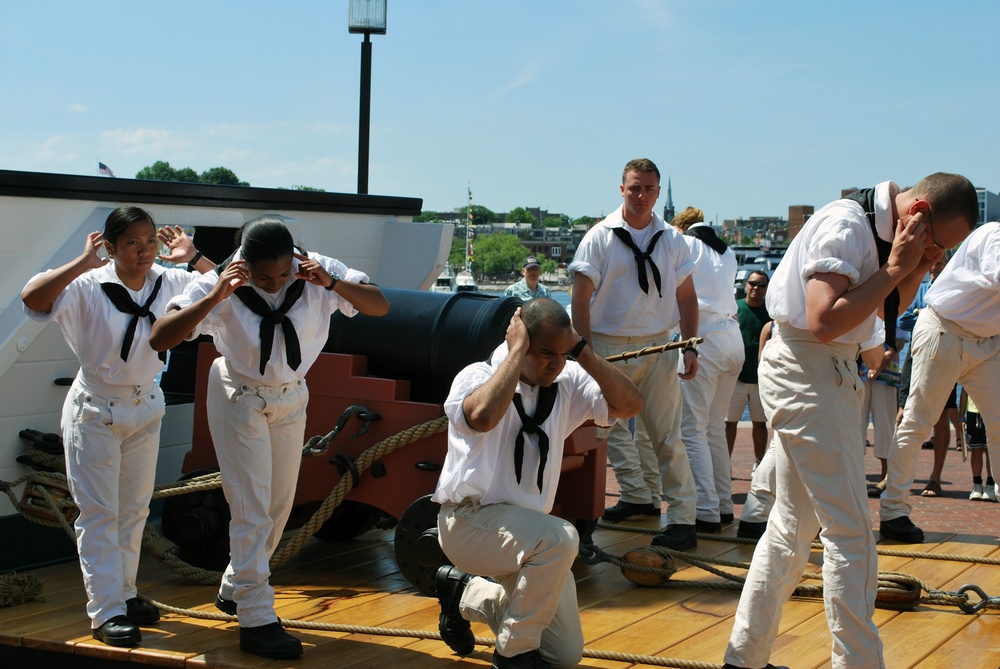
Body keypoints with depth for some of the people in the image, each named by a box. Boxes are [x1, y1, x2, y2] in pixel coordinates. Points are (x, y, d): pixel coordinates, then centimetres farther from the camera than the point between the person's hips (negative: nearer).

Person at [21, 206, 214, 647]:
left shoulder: (169, 283, -5)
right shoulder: (89, 288, -20)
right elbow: (32, 297, -35)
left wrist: (193, 257, -10)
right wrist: (83, 262, -34)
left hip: (145, 407, 6)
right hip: (95, 410, -6)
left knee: (135, 509, 16)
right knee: (99, 513, -2)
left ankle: (123, 594, 30)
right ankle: (105, 613, 2)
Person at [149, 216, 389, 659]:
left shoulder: (317, 274, -18)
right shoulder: (223, 285, -25)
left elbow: (379, 306, -17)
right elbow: (159, 338, -32)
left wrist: (333, 283, -34)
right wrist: (214, 297, -43)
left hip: (291, 398, 5)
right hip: (240, 399, -4)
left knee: (279, 505, 13)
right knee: (251, 509, -8)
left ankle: (234, 590, 33)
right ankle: (256, 622, -2)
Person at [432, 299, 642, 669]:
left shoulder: (567, 381, 1)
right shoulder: (479, 377, -14)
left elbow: (629, 404, -9)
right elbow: (482, 416, -38)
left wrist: (581, 349, -12)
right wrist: (517, 350, -27)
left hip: (525, 526, 7)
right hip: (469, 521, -7)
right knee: (560, 537, -36)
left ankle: (466, 594, 27)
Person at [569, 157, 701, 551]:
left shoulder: (672, 240, 6)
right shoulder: (600, 238, -3)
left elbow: (686, 297, 11)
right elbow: (580, 299, -5)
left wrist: (690, 348, 2)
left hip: (658, 346, 1)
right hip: (609, 347, 0)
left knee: (665, 435, -1)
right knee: (614, 429, 7)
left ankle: (683, 518, -1)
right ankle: (637, 497, 22)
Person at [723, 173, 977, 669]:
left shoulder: (881, 230, 10)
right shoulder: (845, 225, -19)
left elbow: (892, 308, 21)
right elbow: (824, 321, -28)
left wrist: (916, 268, 3)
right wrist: (894, 268, -20)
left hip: (832, 373, 10)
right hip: (805, 371, -10)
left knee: (793, 526, 13)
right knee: (850, 531, -6)